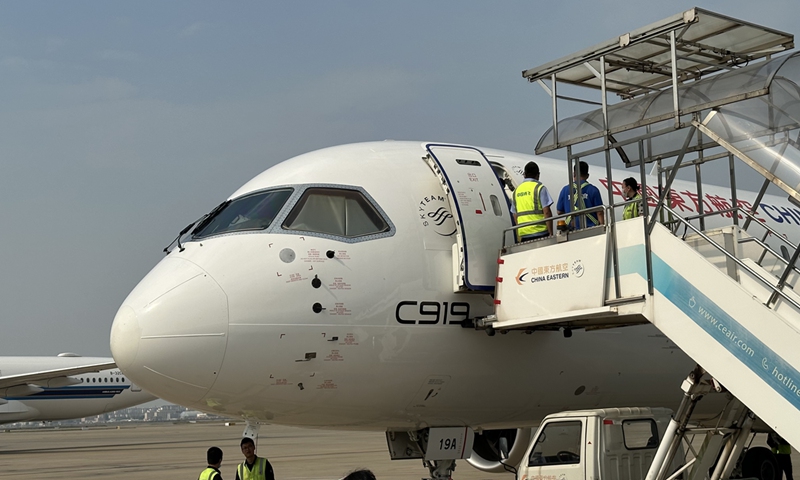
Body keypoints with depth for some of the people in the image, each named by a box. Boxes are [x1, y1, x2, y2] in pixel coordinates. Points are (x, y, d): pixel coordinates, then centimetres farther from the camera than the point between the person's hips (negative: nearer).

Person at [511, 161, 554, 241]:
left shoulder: (517, 190, 15)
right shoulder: (539, 187, -2)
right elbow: (547, 212, -9)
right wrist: (551, 234, -7)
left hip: (523, 234, 5)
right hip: (539, 232, -5)